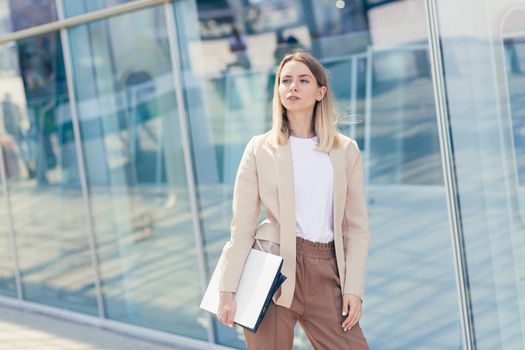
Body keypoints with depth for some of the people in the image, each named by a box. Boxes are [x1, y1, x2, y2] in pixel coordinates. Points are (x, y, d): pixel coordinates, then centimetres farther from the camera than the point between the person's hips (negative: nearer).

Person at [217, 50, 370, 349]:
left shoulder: (346, 150, 9)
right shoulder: (260, 148, 4)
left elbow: (357, 227, 9)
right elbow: (242, 227, 1)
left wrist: (354, 289, -1)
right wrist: (228, 290, -5)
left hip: (326, 275, 2)